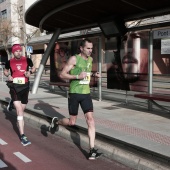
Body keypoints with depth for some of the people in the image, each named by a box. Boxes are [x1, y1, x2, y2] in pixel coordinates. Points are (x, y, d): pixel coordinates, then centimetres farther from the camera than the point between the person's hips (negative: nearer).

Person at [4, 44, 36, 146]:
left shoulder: (27, 60, -1)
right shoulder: (9, 62, -1)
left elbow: (33, 68, 15)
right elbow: (5, 71, 17)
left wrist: (30, 72, -7)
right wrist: (8, 75, -4)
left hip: (25, 86, 3)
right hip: (14, 87, -3)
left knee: (22, 109, 18)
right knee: (19, 110, -15)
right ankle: (23, 136, -17)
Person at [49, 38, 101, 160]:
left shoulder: (90, 59, 10)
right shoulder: (74, 59, -9)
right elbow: (62, 75, -11)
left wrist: (94, 75, 8)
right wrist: (77, 76, -23)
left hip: (86, 93, 5)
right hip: (74, 93, -5)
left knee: (90, 119, -8)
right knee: (72, 122, 4)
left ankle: (92, 149, -6)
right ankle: (56, 121, 37)